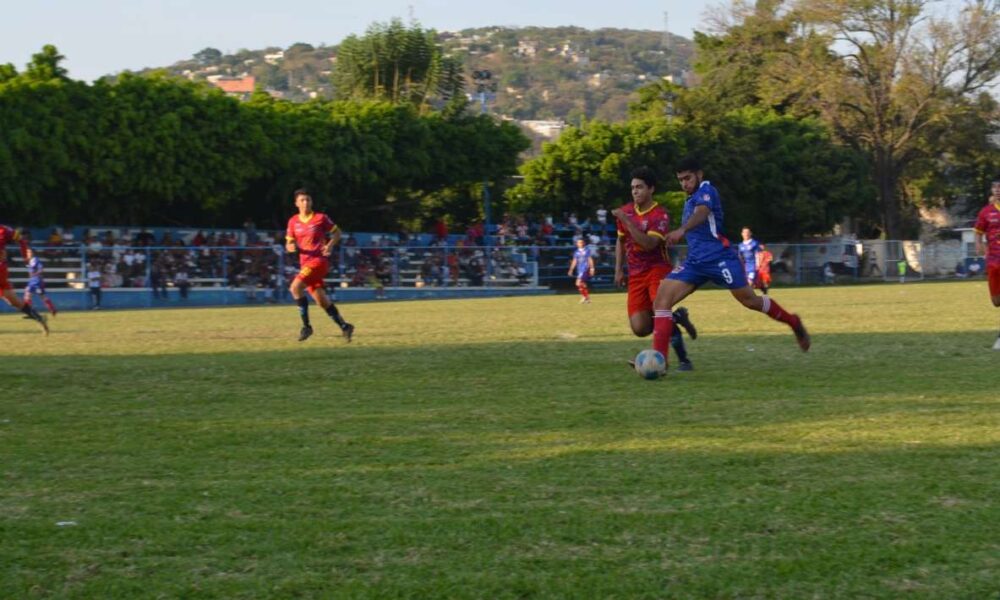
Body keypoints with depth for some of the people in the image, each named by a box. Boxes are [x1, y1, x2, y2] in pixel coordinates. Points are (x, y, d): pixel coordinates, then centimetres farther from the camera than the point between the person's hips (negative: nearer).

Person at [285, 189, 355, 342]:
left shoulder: (320, 218, -2)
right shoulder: (293, 222, 9)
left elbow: (337, 233, 8)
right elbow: (289, 244, 14)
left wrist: (330, 245, -10)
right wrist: (291, 247, -10)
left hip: (319, 260, -6)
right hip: (305, 263, 6)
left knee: (295, 287, -23)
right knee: (321, 299, 6)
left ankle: (306, 326, -17)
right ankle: (344, 326, 20)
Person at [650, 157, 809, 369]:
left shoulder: (706, 190, -6)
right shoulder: (689, 200, 21)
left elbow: (703, 212, -30)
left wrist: (682, 230, -47)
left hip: (719, 258, -8)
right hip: (694, 262, 8)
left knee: (749, 300, -3)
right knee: (662, 298, -12)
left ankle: (794, 323, 24)